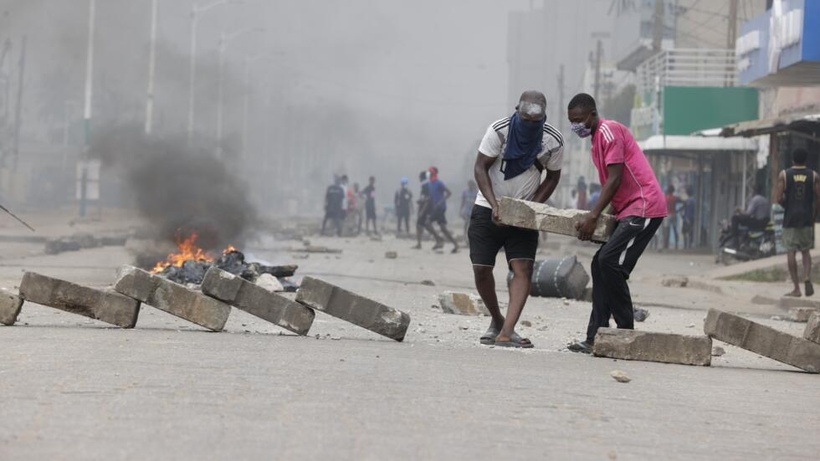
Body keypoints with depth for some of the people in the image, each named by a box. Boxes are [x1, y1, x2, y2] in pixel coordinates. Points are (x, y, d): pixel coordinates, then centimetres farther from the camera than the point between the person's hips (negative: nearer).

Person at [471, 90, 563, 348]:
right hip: (489, 209, -1)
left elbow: (552, 177, 4)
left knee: (523, 269, -15)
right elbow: (480, 167, -11)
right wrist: (494, 204, -24)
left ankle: (506, 332, -22)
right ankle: (496, 321, 18)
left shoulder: (553, 141, -10)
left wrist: (534, 206, -12)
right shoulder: (499, 131, -15)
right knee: (481, 269, -6)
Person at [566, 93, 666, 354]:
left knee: (609, 263, -18)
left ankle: (626, 331, -12)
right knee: (601, 264, 4)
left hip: (644, 207, -10)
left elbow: (615, 180, -18)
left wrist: (593, 217, -21)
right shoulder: (597, 139, 20)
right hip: (627, 210, 10)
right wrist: (596, 215, 19)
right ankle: (595, 337, 3)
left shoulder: (609, 131, -11)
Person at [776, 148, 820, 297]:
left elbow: (779, 198, -8)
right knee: (805, 251, 14)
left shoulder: (784, 175, -2)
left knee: (791, 252, 2)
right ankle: (807, 277, -10)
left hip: (790, 219, -2)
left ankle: (796, 288, -1)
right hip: (807, 218, 2)